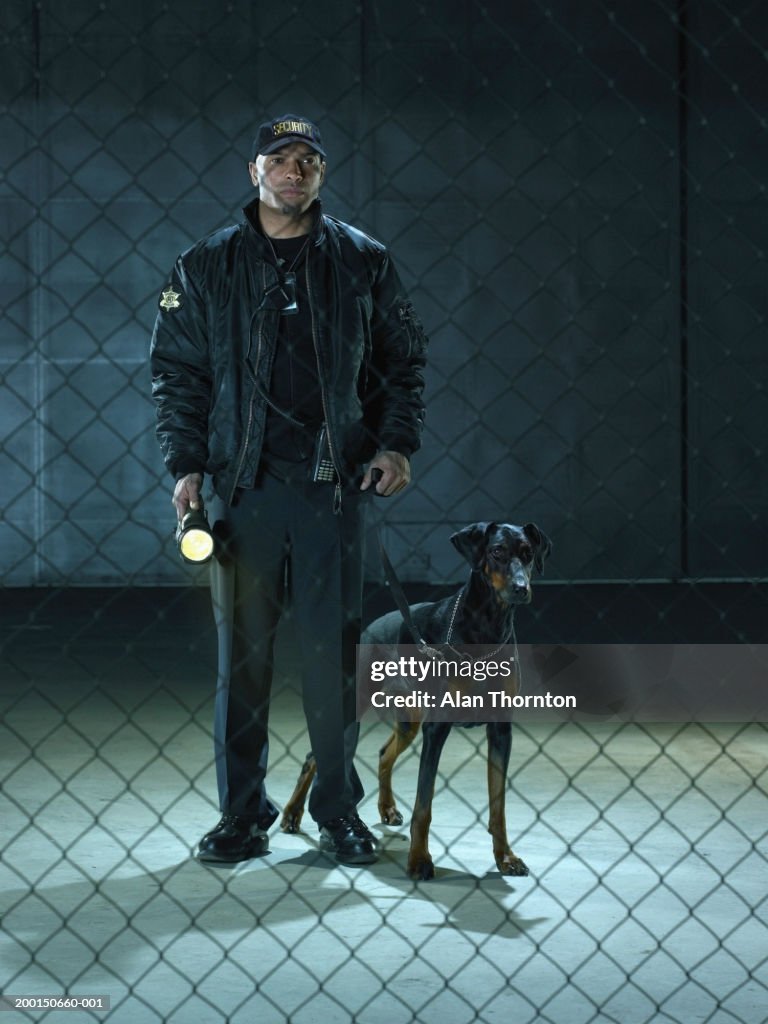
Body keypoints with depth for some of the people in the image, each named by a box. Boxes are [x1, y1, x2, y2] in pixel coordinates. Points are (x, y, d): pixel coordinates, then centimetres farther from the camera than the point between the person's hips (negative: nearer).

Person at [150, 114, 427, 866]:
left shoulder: (362, 261, 7)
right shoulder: (207, 266, 7)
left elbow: (404, 361, 12)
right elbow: (175, 371, 8)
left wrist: (396, 443, 0)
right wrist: (186, 464, -1)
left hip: (333, 484, 0)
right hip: (242, 485, 0)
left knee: (333, 654, 2)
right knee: (242, 654, 2)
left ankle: (338, 811, 14)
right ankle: (243, 815, 11)